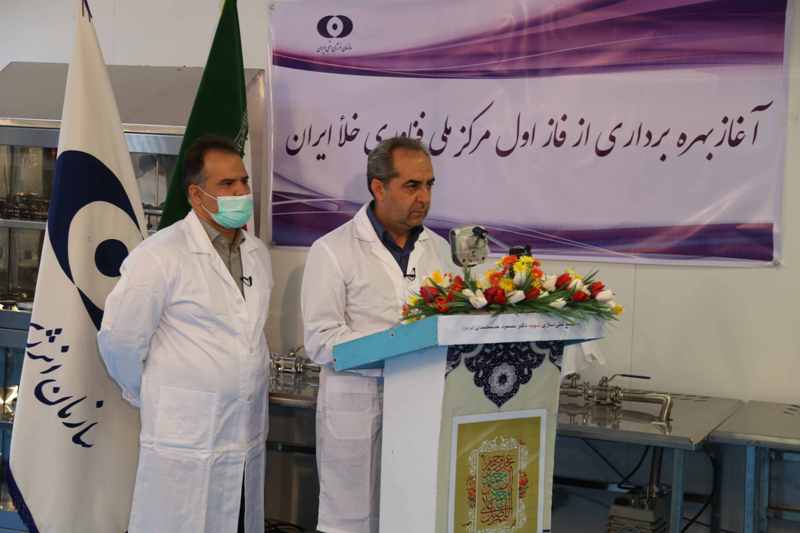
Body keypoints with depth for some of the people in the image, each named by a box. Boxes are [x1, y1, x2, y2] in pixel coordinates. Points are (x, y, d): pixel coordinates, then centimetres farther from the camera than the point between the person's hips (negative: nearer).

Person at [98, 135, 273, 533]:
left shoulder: (258, 253, 10)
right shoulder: (160, 255, -12)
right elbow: (120, 340, -9)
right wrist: (152, 398, 3)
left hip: (249, 438, 6)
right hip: (186, 441, -6)